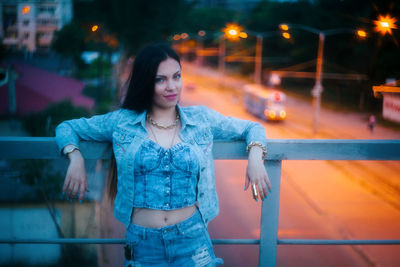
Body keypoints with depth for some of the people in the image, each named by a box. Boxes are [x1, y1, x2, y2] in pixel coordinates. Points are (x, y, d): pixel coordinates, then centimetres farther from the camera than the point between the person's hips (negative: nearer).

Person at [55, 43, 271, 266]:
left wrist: (255, 156, -7)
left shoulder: (201, 119, 5)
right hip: (142, 243, 0)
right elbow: (67, 128, 12)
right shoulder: (122, 121, 3)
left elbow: (251, 128, 14)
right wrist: (75, 158, -8)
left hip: (193, 240, 0)